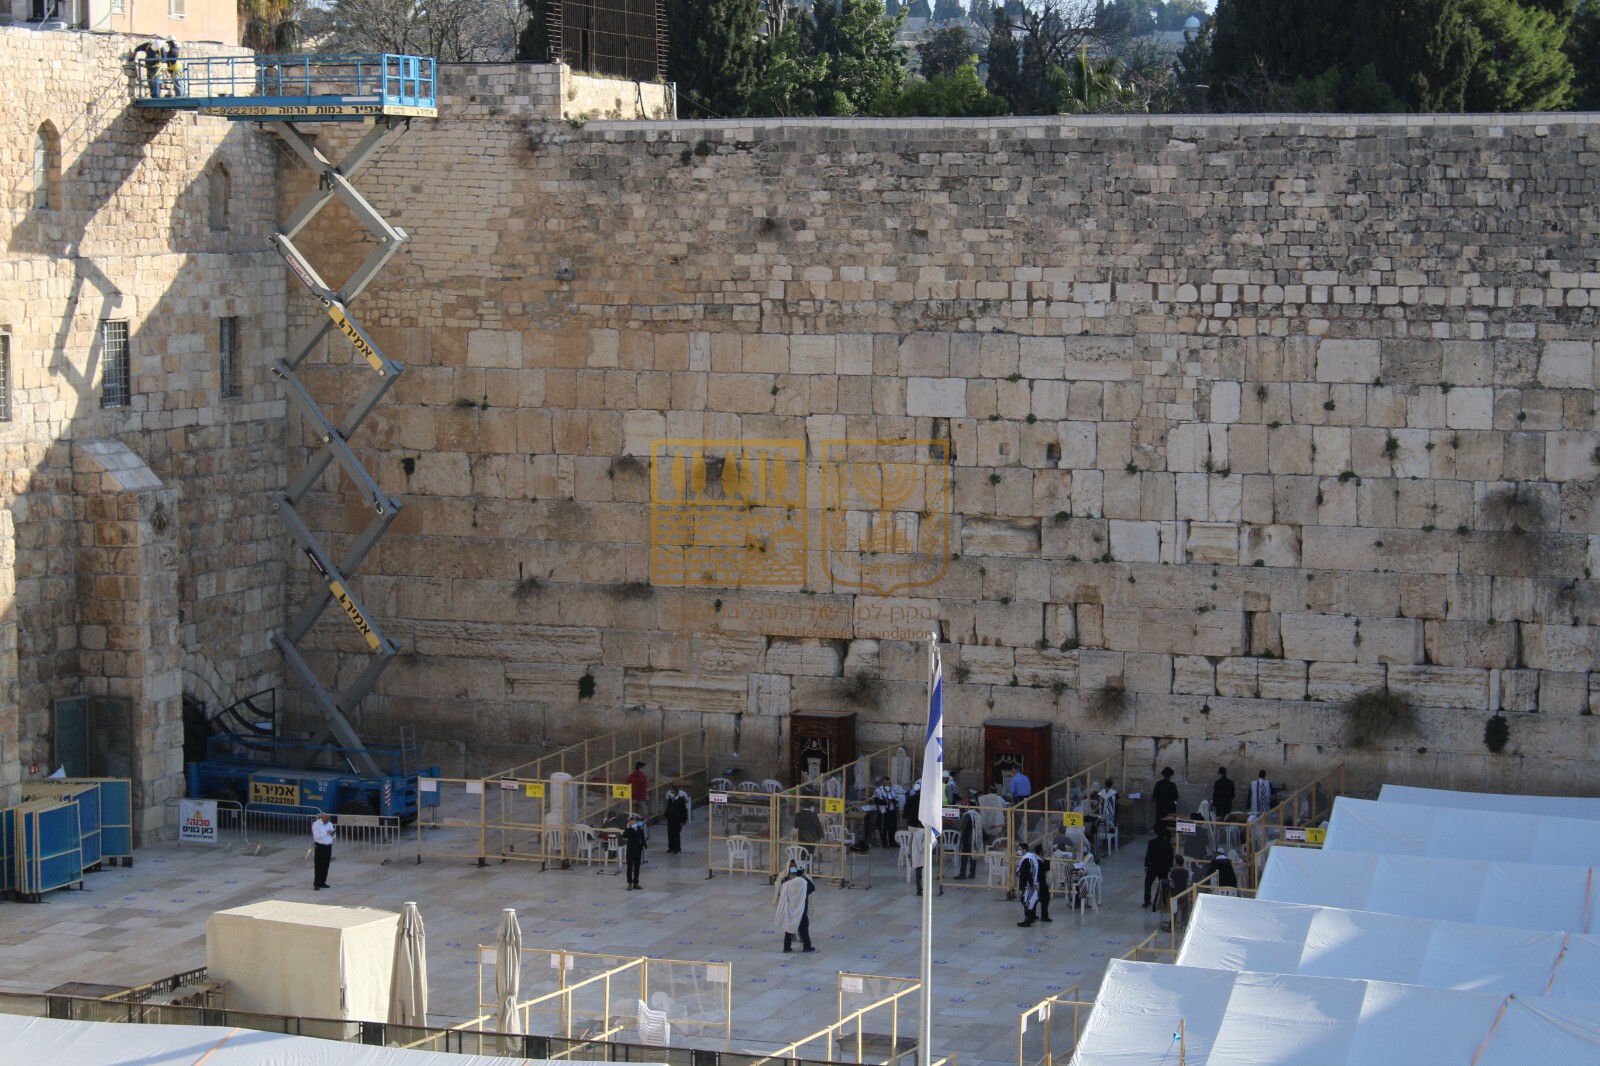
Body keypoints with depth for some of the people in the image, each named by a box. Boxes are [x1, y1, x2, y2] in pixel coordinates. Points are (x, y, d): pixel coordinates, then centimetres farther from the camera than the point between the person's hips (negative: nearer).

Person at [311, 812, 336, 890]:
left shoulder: (330, 824, 10)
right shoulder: (316, 824, -9)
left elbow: (332, 836, 15)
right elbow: (316, 836, -19)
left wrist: (333, 833, -8)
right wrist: (326, 833, -23)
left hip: (328, 846, 6)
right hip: (320, 847, -6)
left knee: (325, 866, 9)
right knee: (318, 866, -6)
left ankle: (322, 882, 16)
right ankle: (316, 883, -3)